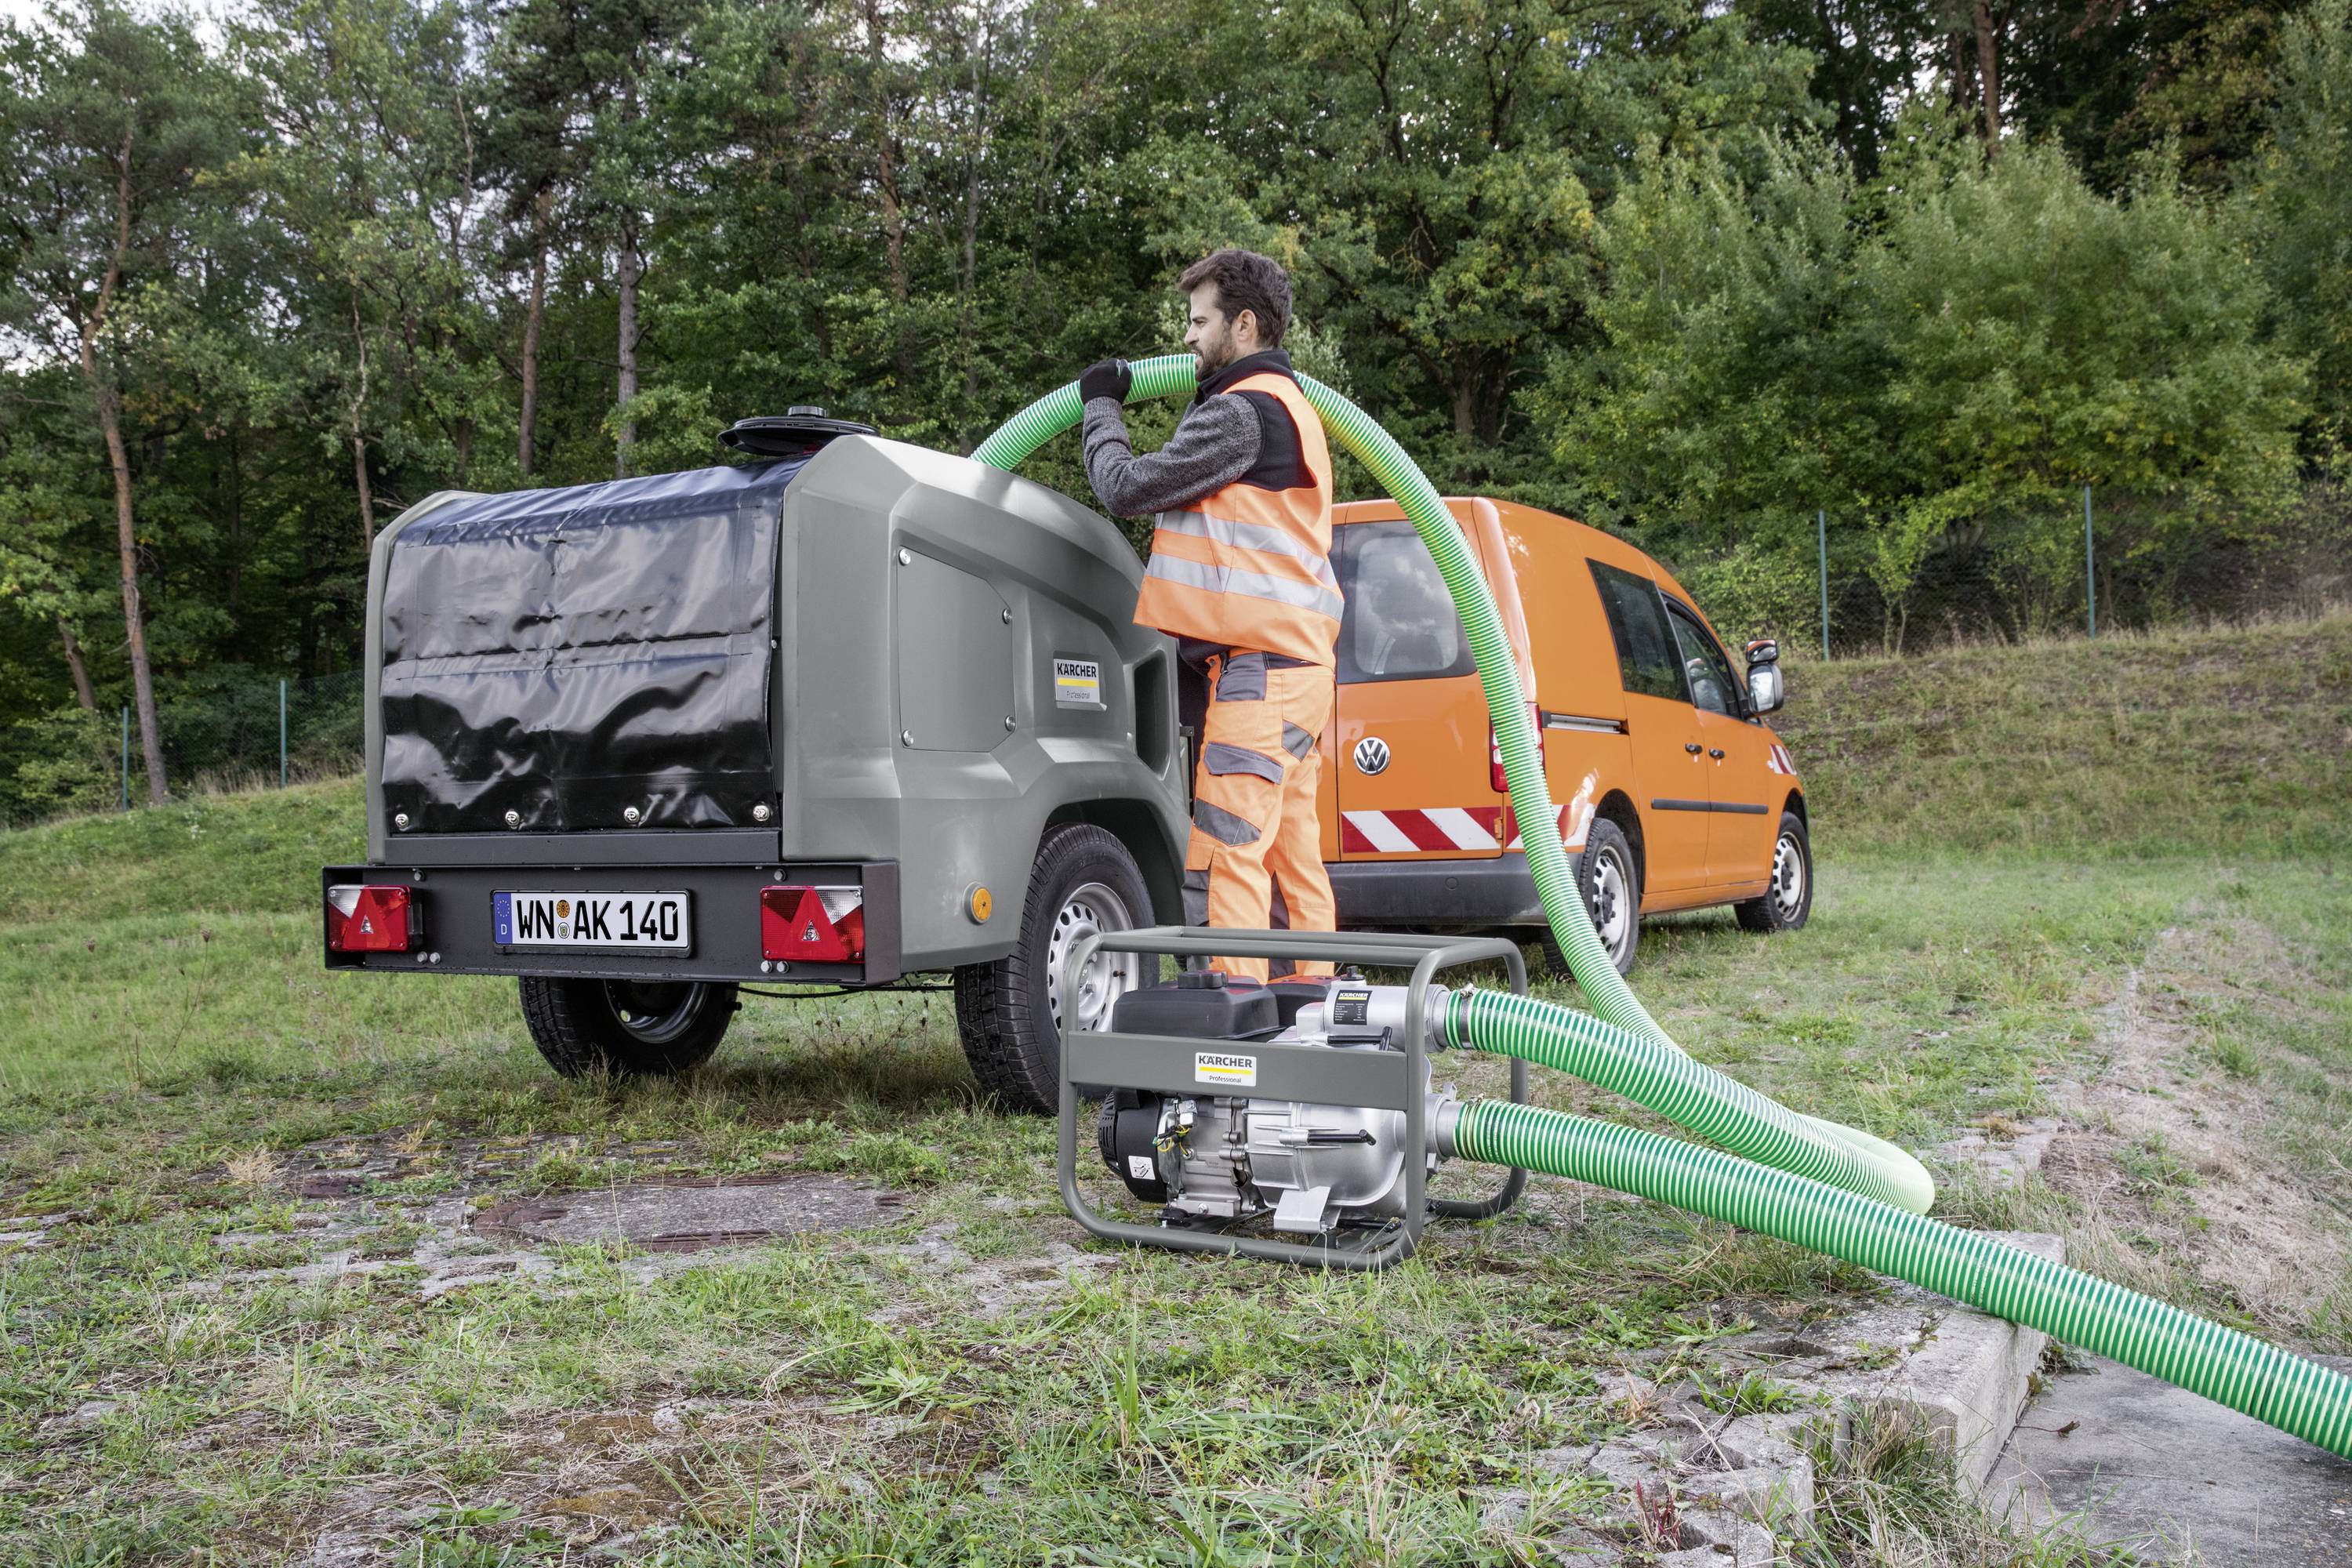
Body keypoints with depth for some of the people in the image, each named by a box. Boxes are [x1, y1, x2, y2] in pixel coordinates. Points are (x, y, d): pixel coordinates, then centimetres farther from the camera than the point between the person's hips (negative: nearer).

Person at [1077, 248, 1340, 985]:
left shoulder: (1243, 409, -12)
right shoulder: (1291, 404, 22)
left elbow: (1129, 487, -10)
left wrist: (1100, 406, 7)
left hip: (1257, 668, -10)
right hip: (1296, 666, 10)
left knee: (1226, 853, -11)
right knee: (1292, 856, 11)